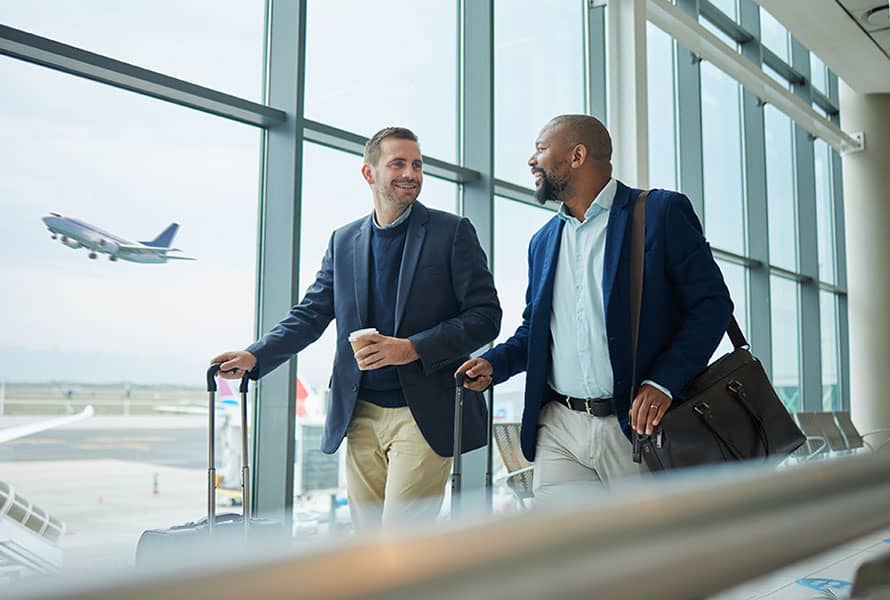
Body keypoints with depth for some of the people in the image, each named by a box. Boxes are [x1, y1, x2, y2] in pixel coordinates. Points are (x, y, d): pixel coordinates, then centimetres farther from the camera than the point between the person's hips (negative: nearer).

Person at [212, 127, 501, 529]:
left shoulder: (453, 232, 0)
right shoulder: (344, 240, 12)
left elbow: (484, 316, -5)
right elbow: (310, 314, 12)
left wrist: (413, 348, -17)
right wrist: (254, 357, -4)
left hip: (423, 415, -4)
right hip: (361, 415, 5)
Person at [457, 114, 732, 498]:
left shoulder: (662, 211, -2)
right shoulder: (543, 241, 17)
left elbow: (711, 302, -6)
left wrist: (662, 383, -18)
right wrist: (494, 363, 3)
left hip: (637, 424, -4)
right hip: (558, 429, 5)